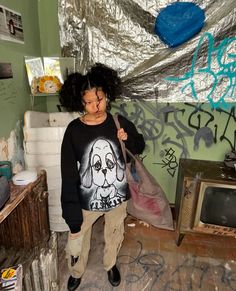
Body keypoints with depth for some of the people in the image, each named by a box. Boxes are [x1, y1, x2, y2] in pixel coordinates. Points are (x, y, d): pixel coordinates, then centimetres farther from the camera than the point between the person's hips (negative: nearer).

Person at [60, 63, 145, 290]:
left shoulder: (120, 122, -11)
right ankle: (77, 271, 56)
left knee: (114, 236, 26)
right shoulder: (74, 130, -16)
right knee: (78, 238, 22)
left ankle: (110, 264, 60)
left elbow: (139, 147, 6)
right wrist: (71, 210, -16)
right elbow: (69, 173, -15)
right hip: (86, 199, -1)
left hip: (117, 195, 2)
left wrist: (128, 139, -17)